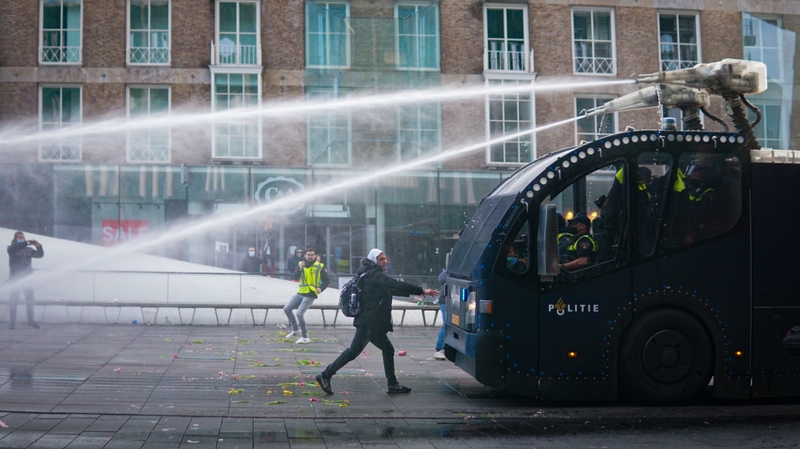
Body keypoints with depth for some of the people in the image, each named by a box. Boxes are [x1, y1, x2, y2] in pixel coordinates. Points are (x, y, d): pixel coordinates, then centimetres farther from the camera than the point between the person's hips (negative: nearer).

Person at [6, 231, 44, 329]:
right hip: (15, 278, -3)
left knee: (30, 300, 4)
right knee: (13, 300, -2)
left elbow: (40, 255, 0)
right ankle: (12, 321, 2)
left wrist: (39, 247, -21)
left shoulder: (28, 250, 9)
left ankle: (31, 320, 13)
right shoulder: (11, 248, 1)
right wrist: (26, 243, -33)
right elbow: (15, 249, -23)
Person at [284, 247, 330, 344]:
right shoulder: (301, 264, 7)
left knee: (299, 313, -17)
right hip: (300, 293, 6)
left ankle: (305, 337, -5)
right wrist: (300, 268, -25)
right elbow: (295, 277, -7)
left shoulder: (320, 266, -3)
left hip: (310, 295, -6)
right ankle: (296, 330, 21)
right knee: (287, 309, 3)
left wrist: (321, 288, -21)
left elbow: (327, 281, -2)